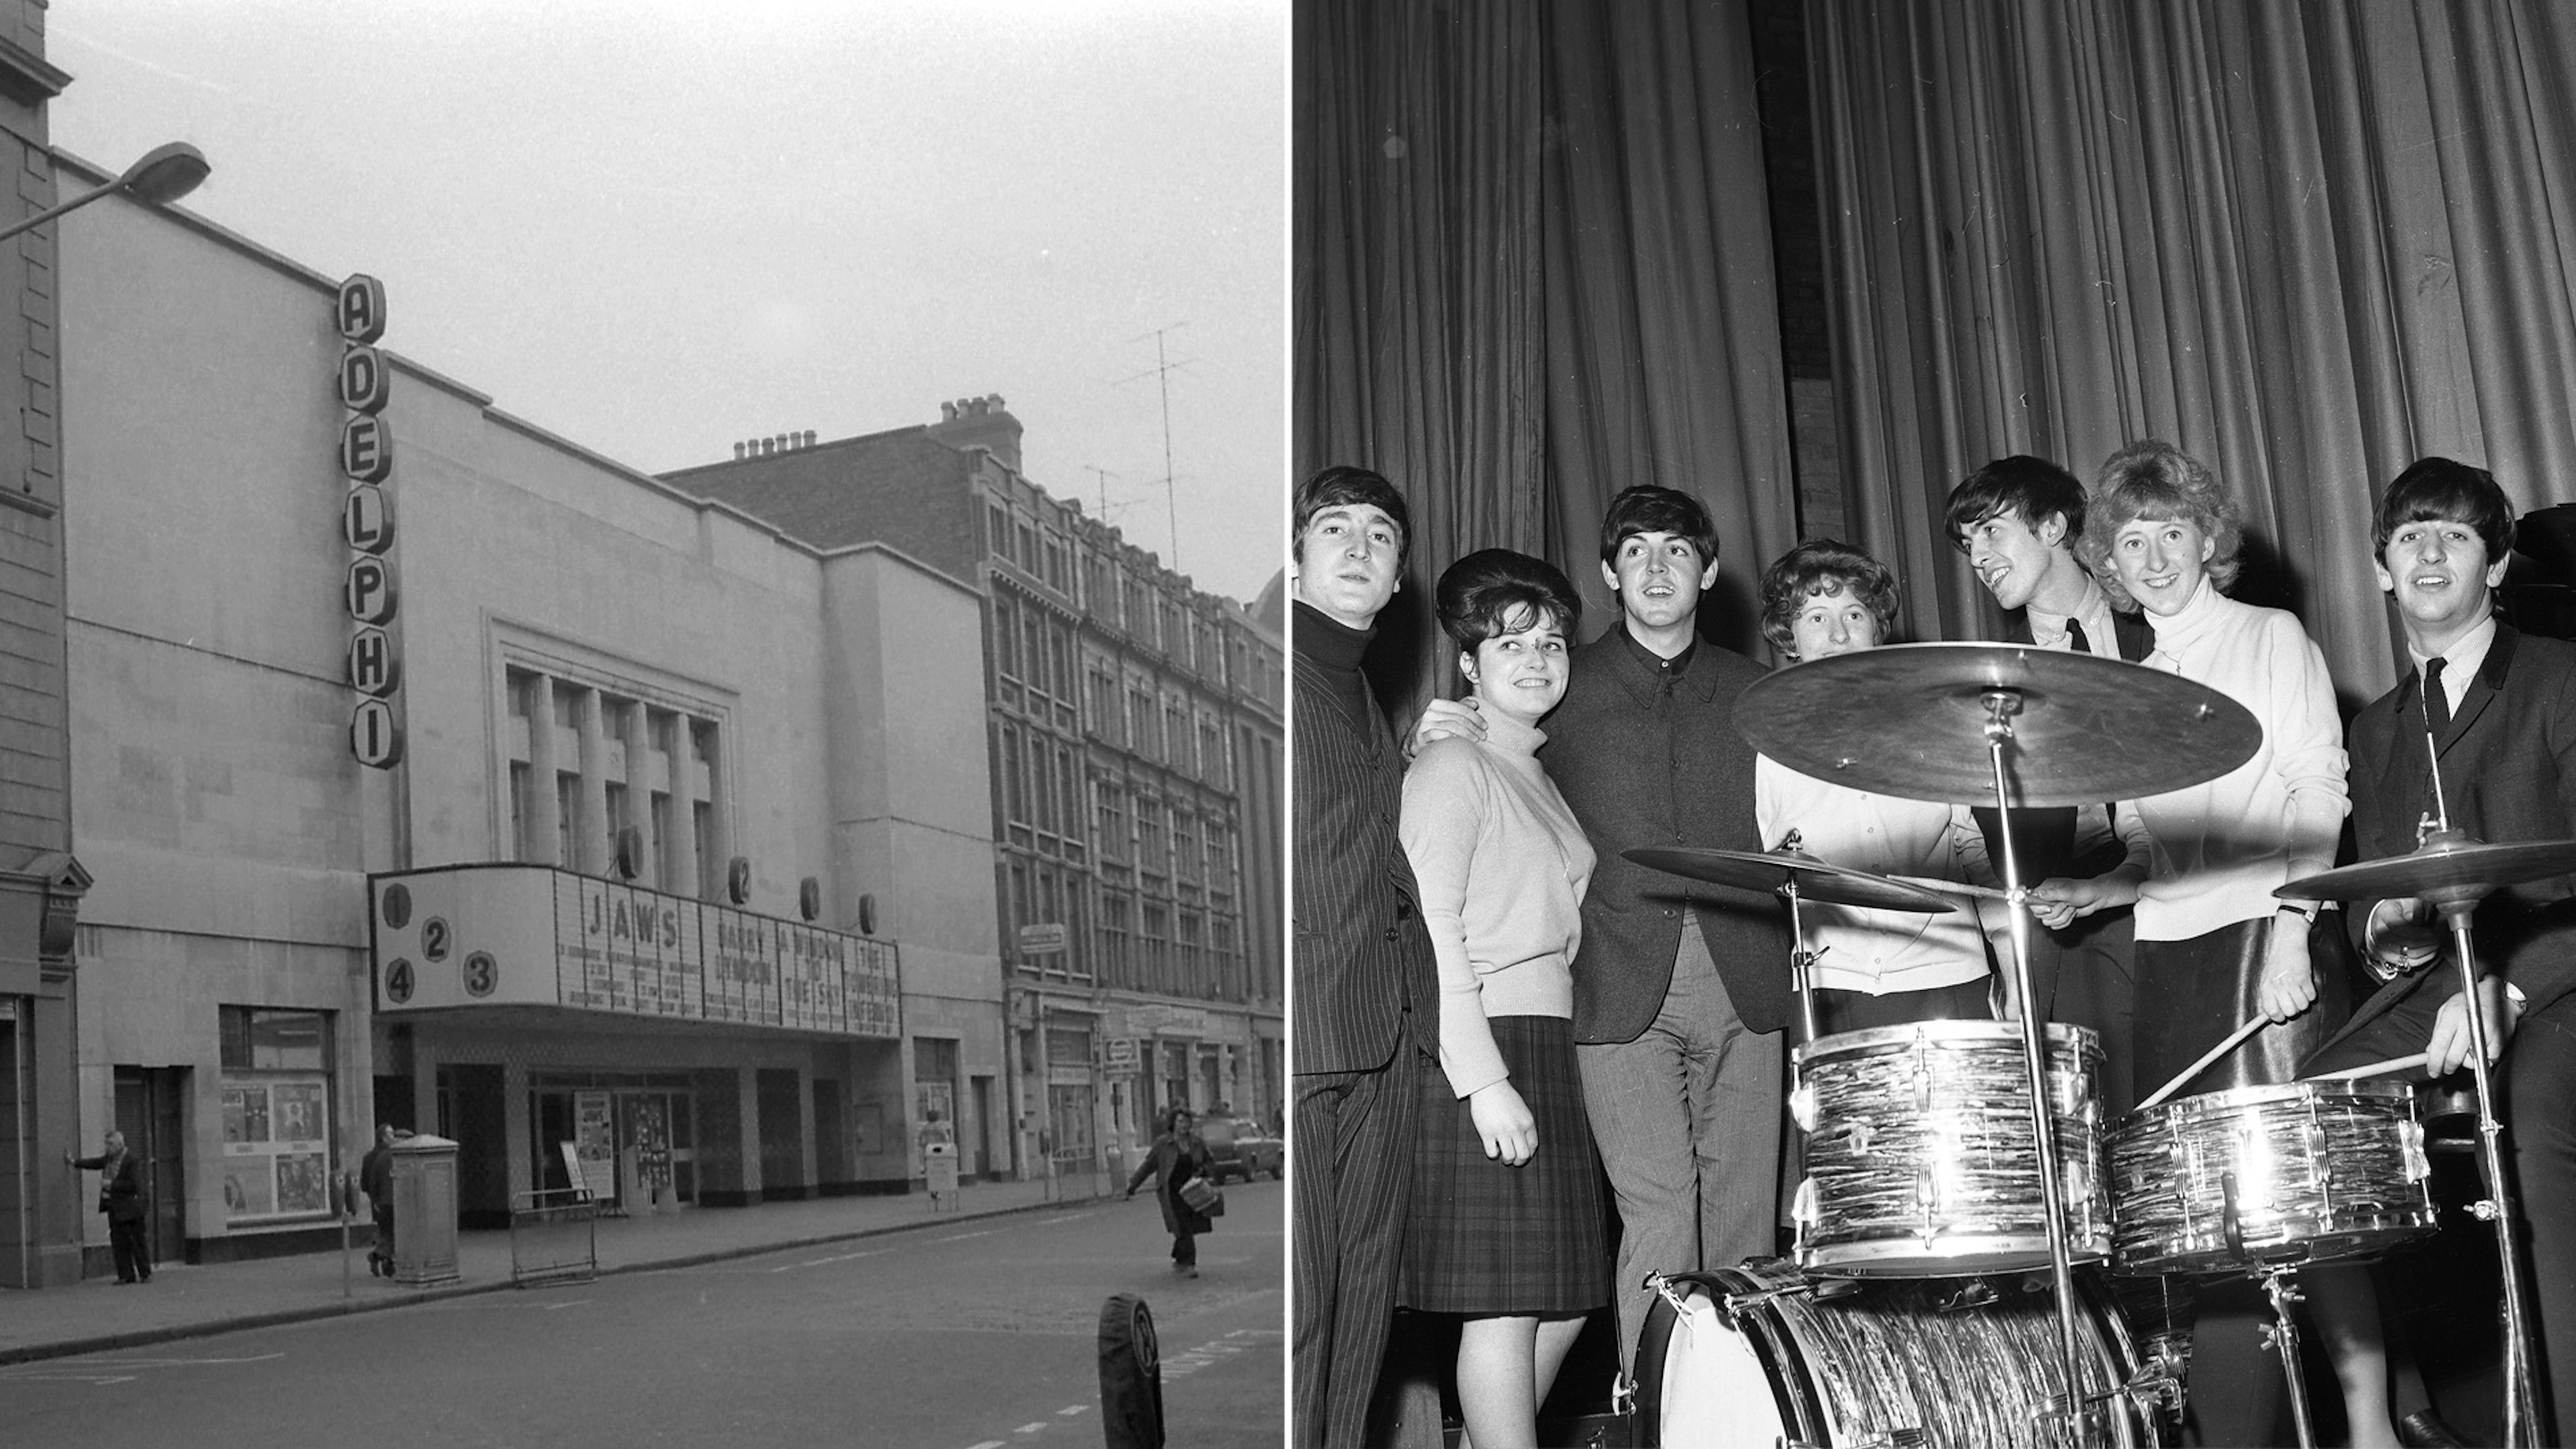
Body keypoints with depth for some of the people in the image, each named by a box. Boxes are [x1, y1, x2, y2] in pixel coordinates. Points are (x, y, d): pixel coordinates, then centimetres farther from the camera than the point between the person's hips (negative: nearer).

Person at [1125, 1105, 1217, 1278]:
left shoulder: (1197, 1143, 4)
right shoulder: (1163, 1144, -4)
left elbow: (1208, 1162, 18)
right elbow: (1148, 1165, 4)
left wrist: (1202, 1170, -5)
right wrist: (1133, 1184, 8)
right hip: (1171, 1192, -3)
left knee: (1187, 1228, 5)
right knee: (1182, 1228, -12)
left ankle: (1179, 1261, 25)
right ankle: (1188, 1264, -10)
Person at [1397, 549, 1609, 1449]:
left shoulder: (1540, 779, 21)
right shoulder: (1451, 766, -4)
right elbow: (1432, 928, -13)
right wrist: (1484, 1079, -20)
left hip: (1549, 1047, 9)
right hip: (1482, 1045, -9)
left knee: (1567, 1300, 10)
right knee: (1507, 1302, -7)